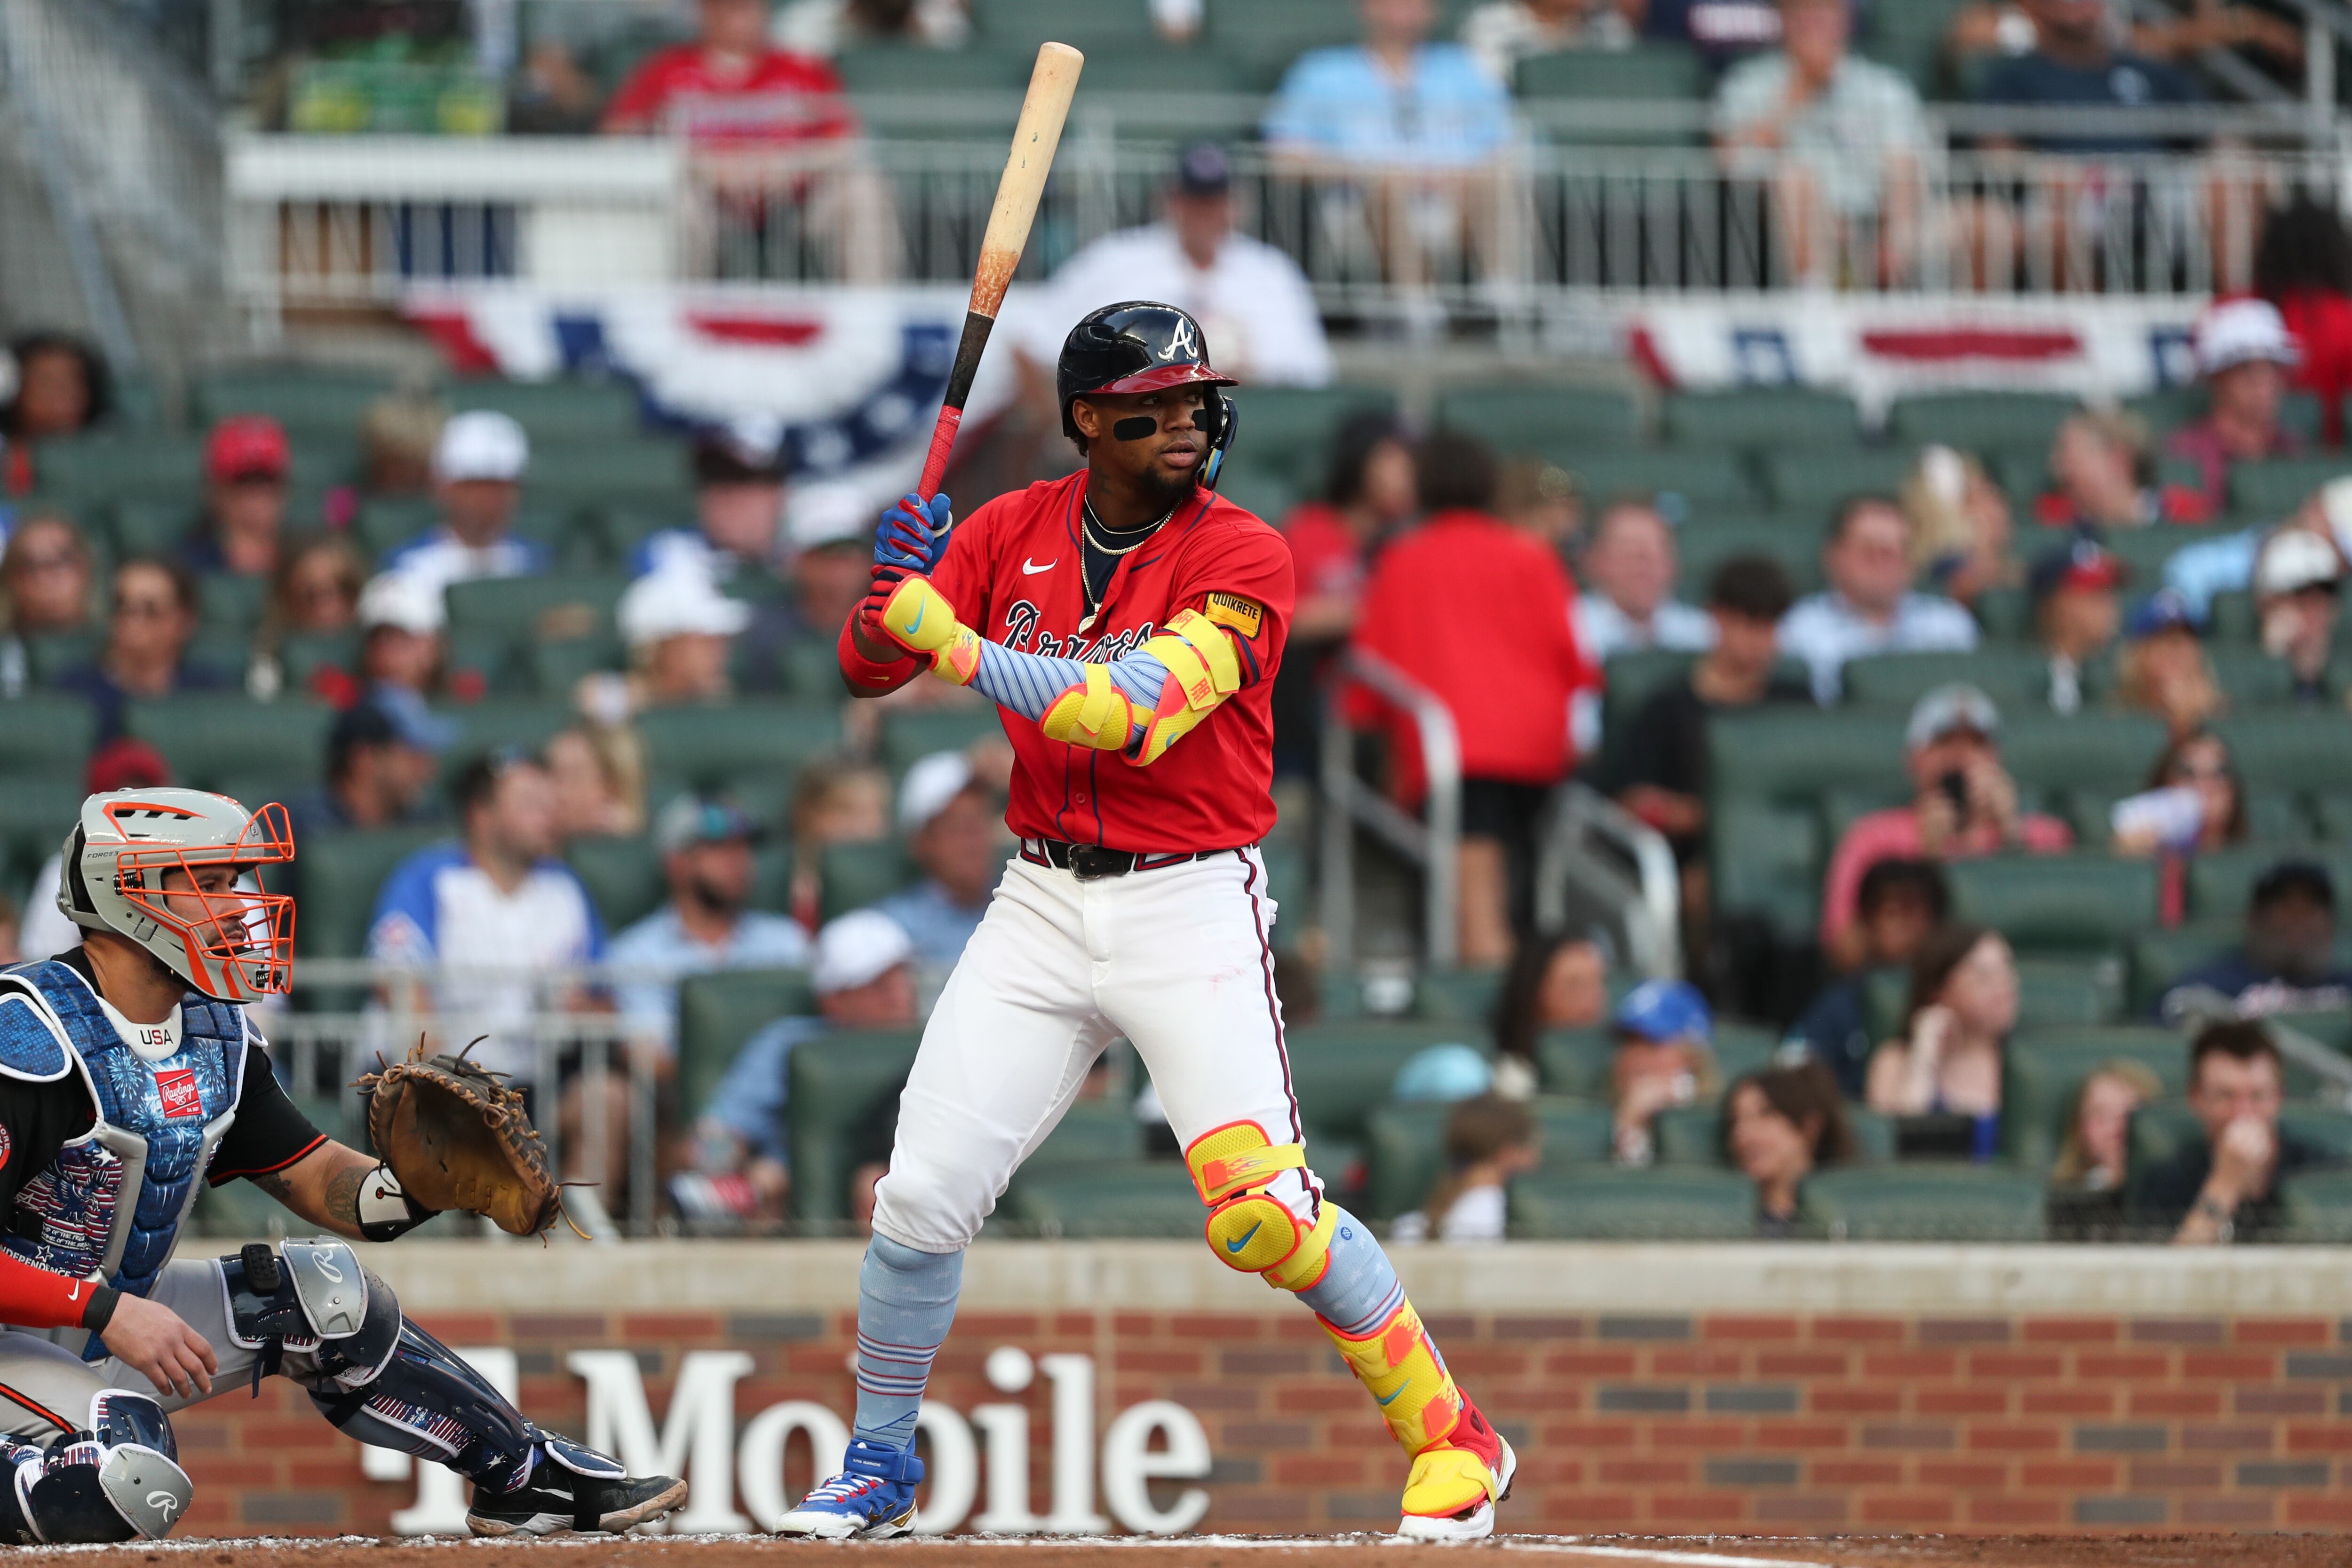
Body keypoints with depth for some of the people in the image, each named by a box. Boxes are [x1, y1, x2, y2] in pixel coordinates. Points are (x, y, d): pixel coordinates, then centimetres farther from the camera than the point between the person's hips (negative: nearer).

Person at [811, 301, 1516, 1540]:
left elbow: (1141, 712, -23)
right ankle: (878, 1467, 19)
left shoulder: (1240, 556, -10)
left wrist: (959, 645, -24)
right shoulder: (1012, 533, 5)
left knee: (1262, 1213, -16)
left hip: (1191, 907, -4)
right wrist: (894, 590, -18)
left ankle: (1450, 1440, -2)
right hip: (1044, 903, 4)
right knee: (922, 1195, -1)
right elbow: (868, 668, 4)